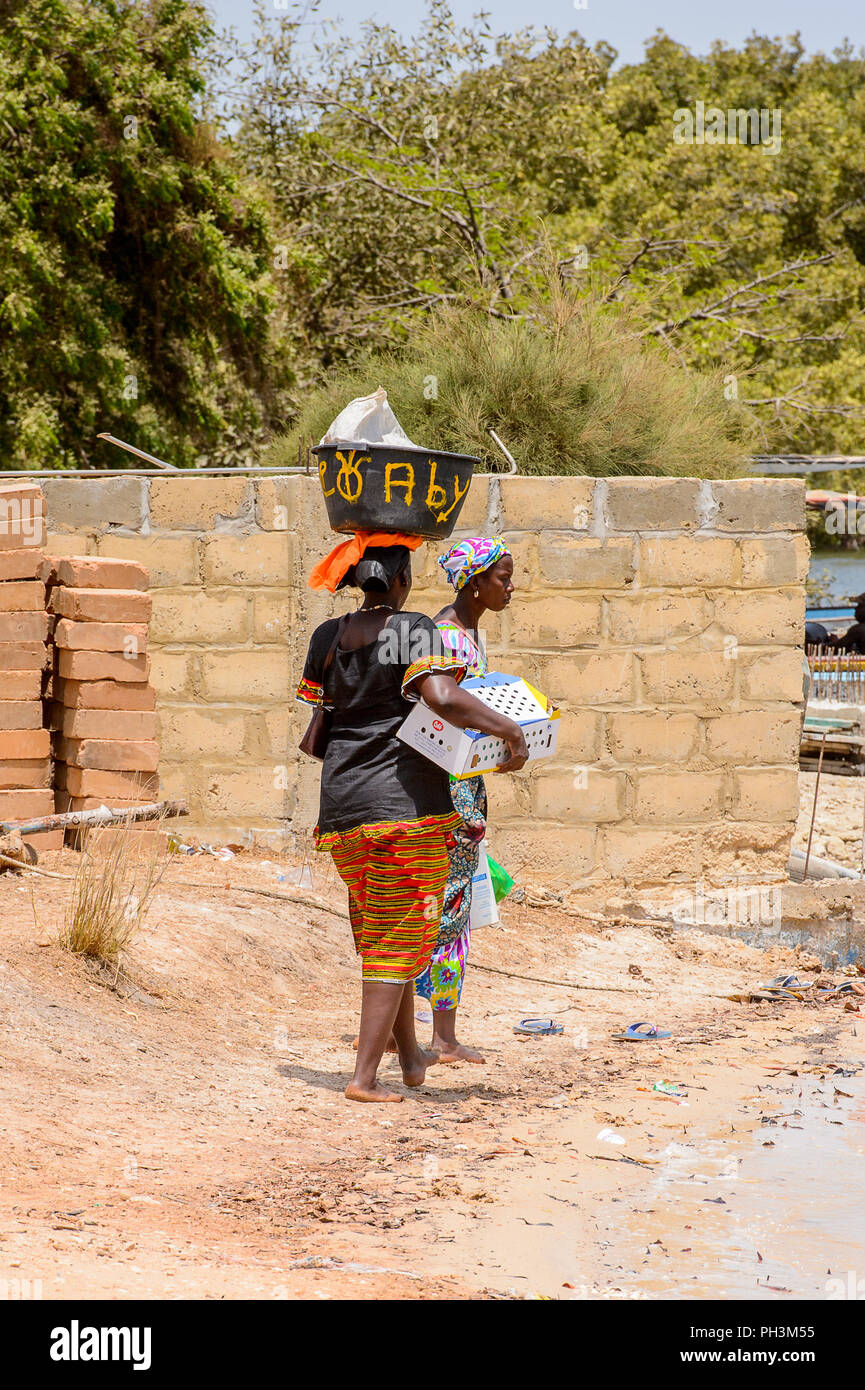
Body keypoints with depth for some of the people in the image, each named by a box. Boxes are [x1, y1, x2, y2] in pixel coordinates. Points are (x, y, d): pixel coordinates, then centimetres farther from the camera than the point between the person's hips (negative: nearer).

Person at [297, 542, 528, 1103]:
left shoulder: (327, 637, 7)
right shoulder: (415, 631, -10)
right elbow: (443, 698, -25)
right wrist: (510, 730, -16)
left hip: (343, 804, 6)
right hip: (406, 801, -6)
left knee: (379, 934, 20)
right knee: (399, 941, 2)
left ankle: (410, 1055, 31)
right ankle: (365, 1076, -3)